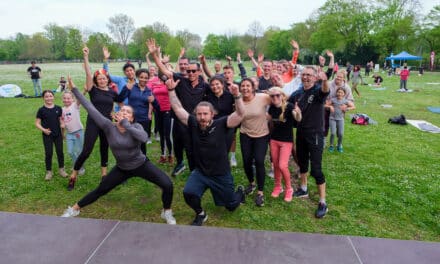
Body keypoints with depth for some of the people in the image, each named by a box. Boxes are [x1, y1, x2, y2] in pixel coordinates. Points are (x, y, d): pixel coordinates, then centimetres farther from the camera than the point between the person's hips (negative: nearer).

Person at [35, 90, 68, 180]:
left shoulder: (58, 108, 0)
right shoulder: (41, 110, -6)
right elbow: (37, 123, -3)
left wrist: (62, 124, -12)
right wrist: (43, 130, -19)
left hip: (58, 134, 2)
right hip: (47, 135, -2)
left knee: (60, 152, 9)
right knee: (48, 153, 4)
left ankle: (61, 169, 24)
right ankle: (48, 171, 18)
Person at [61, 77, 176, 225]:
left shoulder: (136, 126, -17)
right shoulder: (109, 126, -13)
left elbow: (144, 138, -41)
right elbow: (91, 109, -16)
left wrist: (125, 124, -35)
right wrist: (74, 90, -17)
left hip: (141, 165, -1)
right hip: (122, 168, 2)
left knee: (167, 185, -15)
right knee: (100, 190, 14)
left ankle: (167, 212, 11)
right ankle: (75, 208, 40)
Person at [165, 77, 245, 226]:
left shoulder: (221, 125, -17)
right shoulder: (193, 124, -9)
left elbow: (240, 114, -27)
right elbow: (178, 108, -9)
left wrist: (237, 95, -40)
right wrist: (171, 90, -19)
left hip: (221, 174, -2)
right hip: (200, 172, 2)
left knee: (231, 206, 14)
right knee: (188, 193, -26)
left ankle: (240, 192, 52)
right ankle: (200, 214, 7)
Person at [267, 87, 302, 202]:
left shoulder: (289, 106, -18)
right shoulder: (272, 107, -3)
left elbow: (298, 119, -34)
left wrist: (298, 113, -55)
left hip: (287, 140, -5)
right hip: (274, 139, 5)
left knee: (282, 166, -9)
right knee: (275, 165, 12)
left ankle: (289, 189, 14)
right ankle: (278, 187, 33)